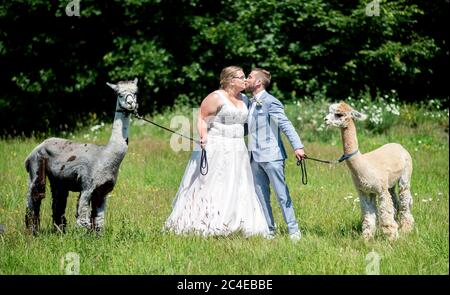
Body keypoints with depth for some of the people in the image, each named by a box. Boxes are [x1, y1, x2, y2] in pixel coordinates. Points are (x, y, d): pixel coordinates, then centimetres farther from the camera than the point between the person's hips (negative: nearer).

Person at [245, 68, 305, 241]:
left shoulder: (270, 102, -11)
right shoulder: (251, 103, 14)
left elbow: (286, 125, -18)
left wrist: (297, 146, -27)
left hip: (271, 156, -8)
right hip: (255, 157, 8)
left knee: (282, 194, -4)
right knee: (260, 196, 10)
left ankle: (293, 230, 0)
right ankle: (269, 229, 17)